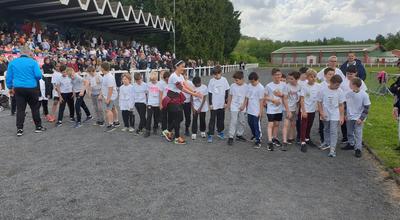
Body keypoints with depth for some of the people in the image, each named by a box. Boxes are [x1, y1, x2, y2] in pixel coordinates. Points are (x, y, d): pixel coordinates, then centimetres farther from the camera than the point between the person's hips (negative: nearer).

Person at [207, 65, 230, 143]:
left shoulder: (224, 80, -3)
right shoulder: (212, 81, -7)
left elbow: (227, 91, 3)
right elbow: (210, 93, -4)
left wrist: (226, 102, 2)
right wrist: (210, 104, -6)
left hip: (222, 104, 2)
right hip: (214, 105, -2)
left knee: (221, 119, 14)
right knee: (212, 120, -1)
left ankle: (220, 132, 30)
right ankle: (210, 135, 5)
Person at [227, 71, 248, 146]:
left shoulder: (246, 86, -5)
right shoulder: (233, 86, -3)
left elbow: (246, 97, -2)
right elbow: (230, 96, 6)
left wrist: (243, 105, -9)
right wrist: (228, 105, 7)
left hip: (242, 107, 2)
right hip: (234, 107, -1)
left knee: (242, 121, 12)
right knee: (233, 122, -7)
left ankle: (239, 135, 28)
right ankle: (231, 137, -3)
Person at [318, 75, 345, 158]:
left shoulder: (340, 92, -8)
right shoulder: (323, 90, -11)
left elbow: (341, 105, -3)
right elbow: (319, 102, -2)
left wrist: (342, 116, -3)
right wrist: (321, 113, -8)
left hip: (335, 116, -1)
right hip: (325, 115, 1)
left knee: (333, 132, -7)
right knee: (326, 130, 20)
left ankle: (332, 149, -4)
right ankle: (326, 143, 41)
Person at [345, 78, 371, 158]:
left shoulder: (364, 95, -13)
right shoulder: (348, 94, -2)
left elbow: (366, 108, -9)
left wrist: (361, 118, -13)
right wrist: (345, 114, 5)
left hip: (358, 118, -4)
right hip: (349, 117, 5)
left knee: (358, 133, -4)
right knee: (349, 132, 15)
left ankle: (358, 149, 3)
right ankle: (351, 144, 34)